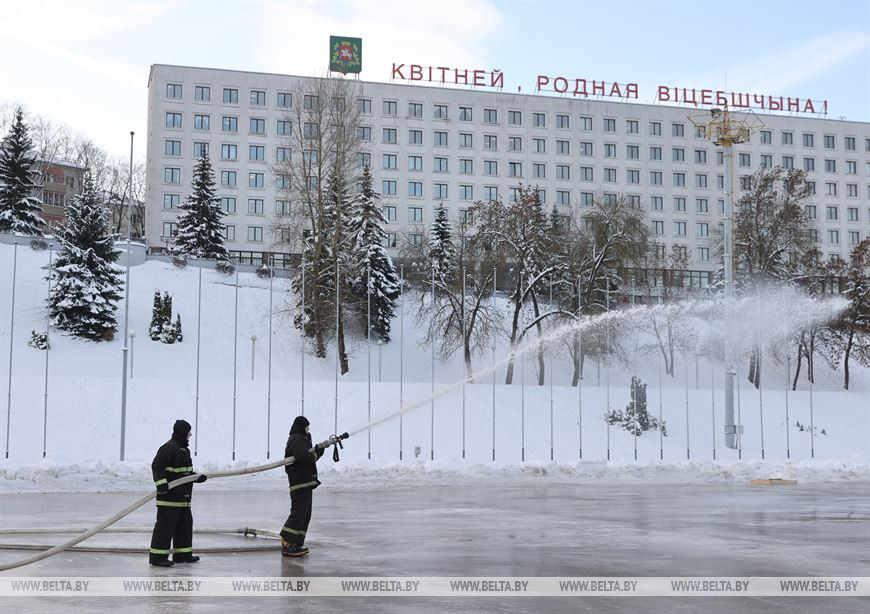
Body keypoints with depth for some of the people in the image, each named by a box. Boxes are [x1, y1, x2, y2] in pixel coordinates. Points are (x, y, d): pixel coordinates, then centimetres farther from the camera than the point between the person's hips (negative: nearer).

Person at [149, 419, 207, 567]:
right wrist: (161, 483, -31)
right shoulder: (169, 448, -14)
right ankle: (158, 556, -4)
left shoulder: (184, 449, 19)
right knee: (165, 525, -8)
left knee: (185, 524, 15)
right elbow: (157, 466, -21)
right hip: (169, 495, -10)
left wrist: (197, 477, 18)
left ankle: (183, 554, 24)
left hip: (183, 496, 10)